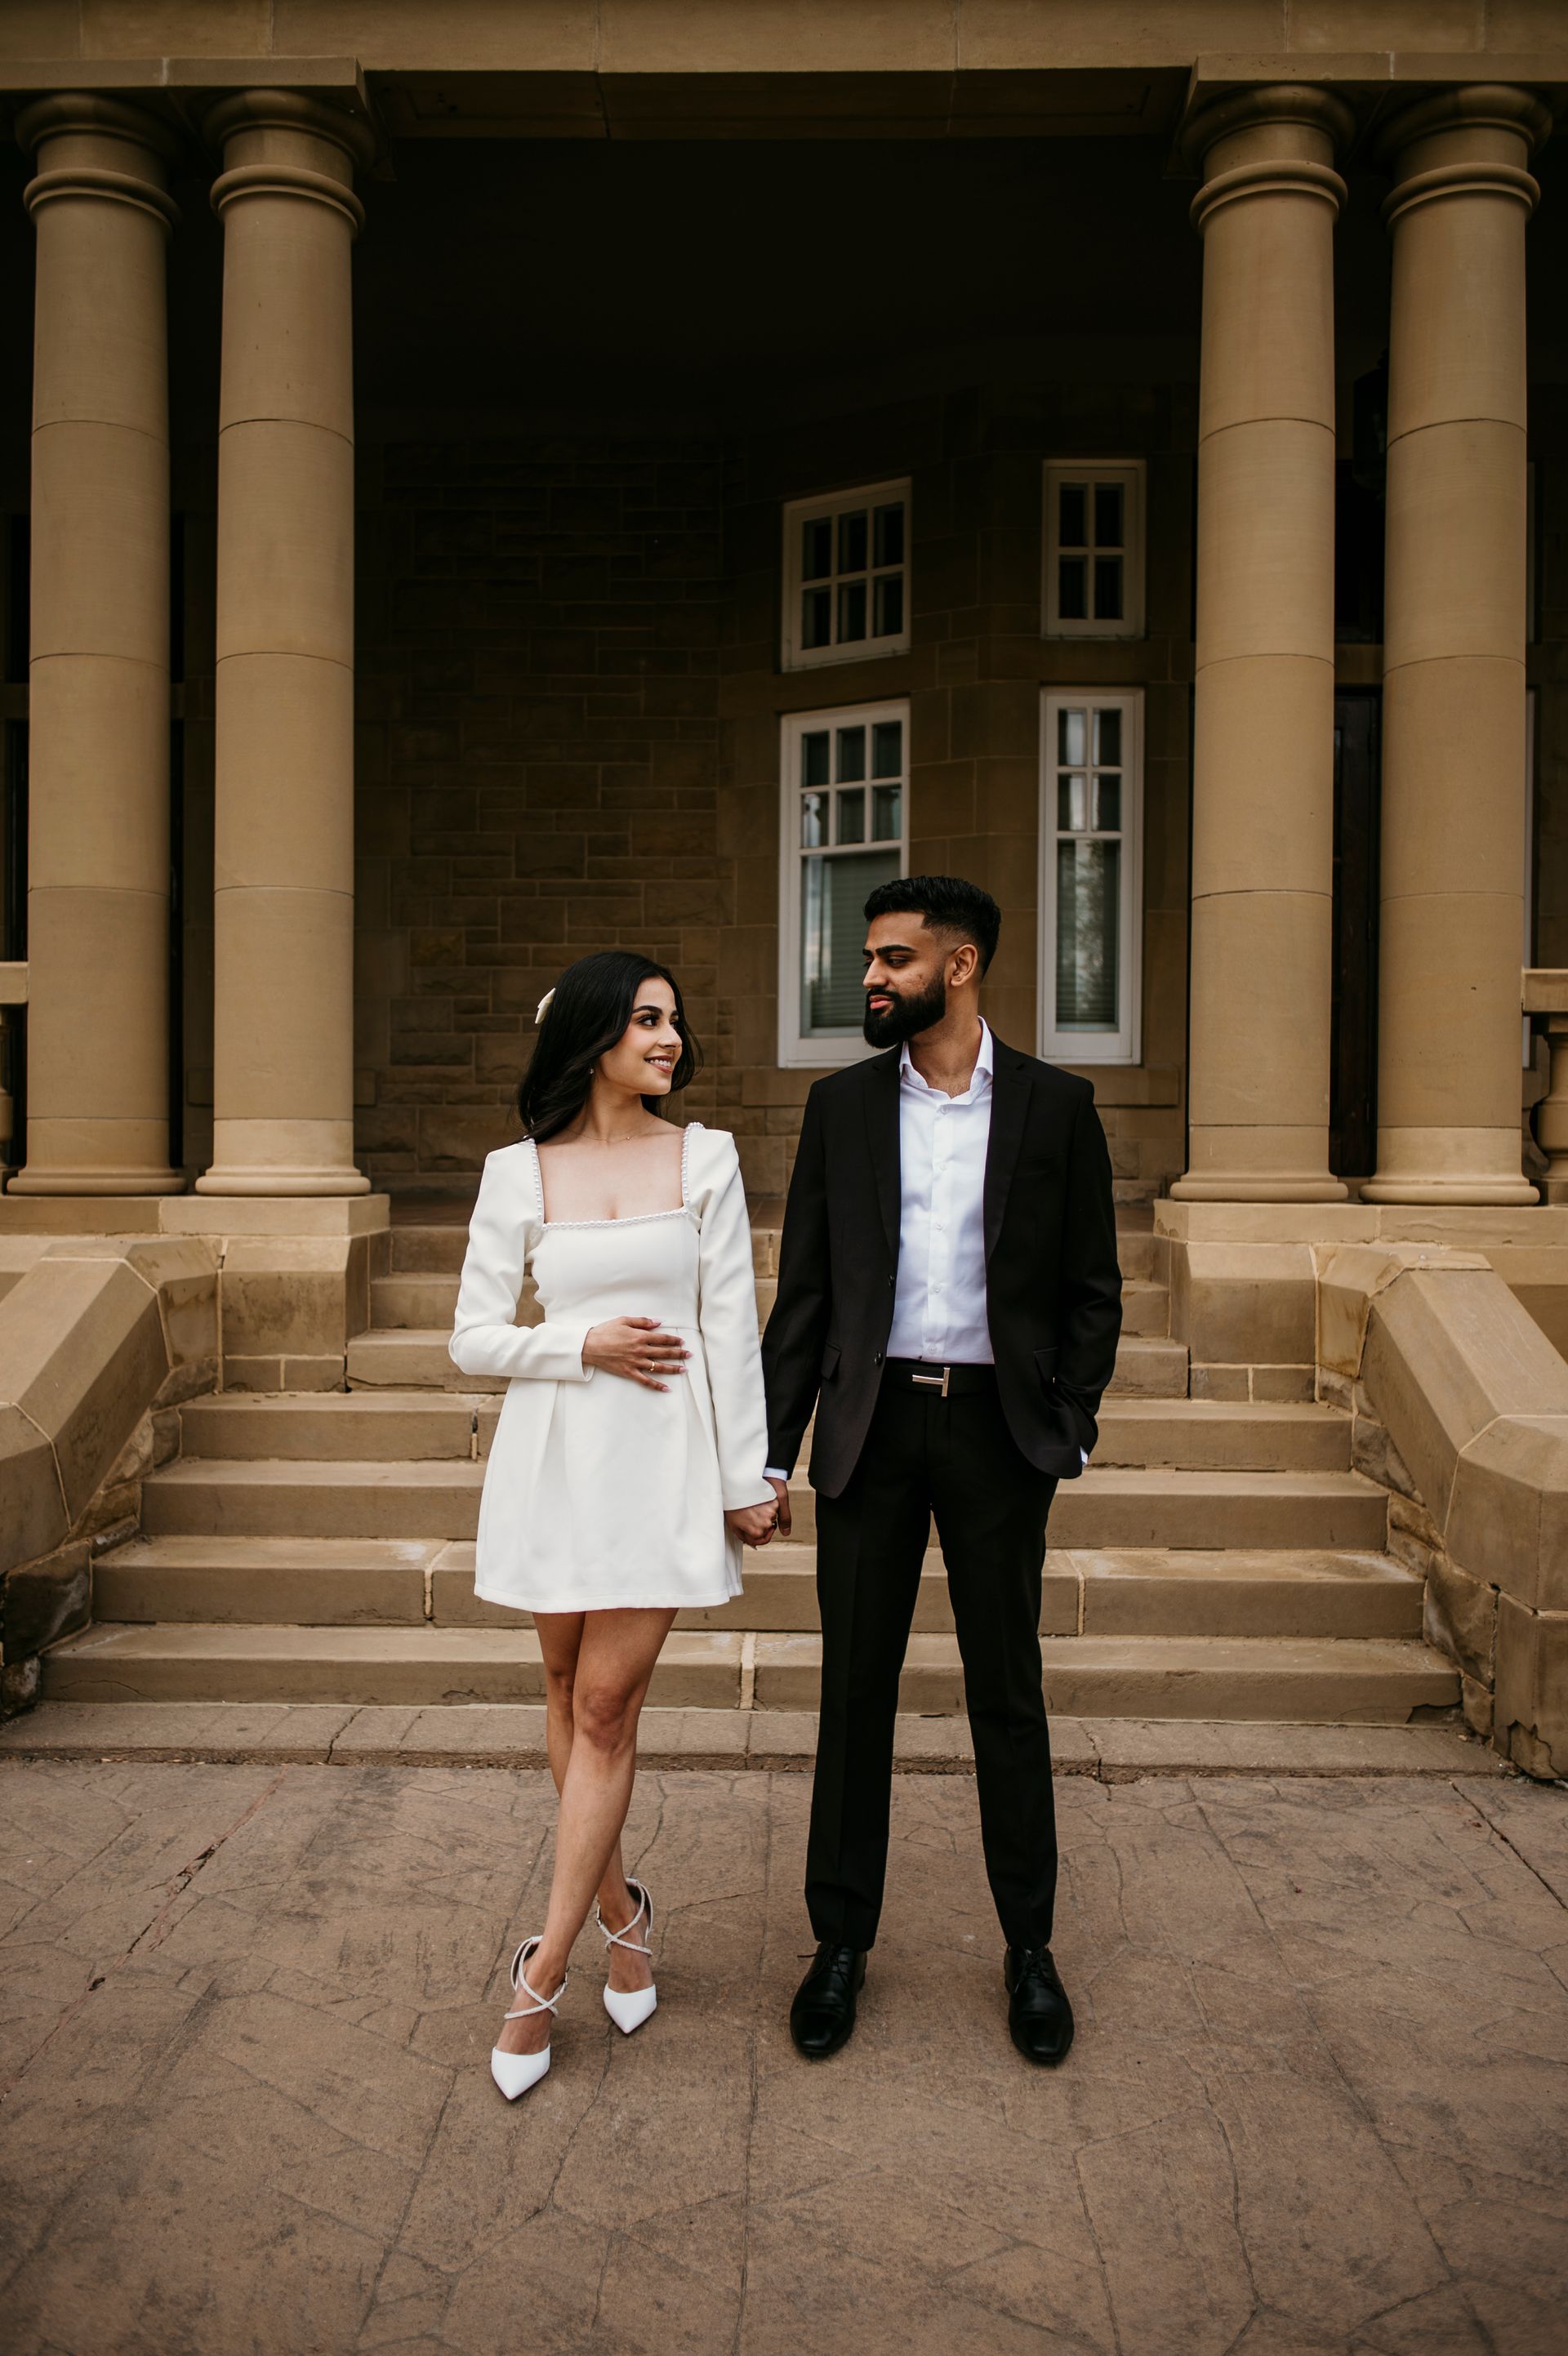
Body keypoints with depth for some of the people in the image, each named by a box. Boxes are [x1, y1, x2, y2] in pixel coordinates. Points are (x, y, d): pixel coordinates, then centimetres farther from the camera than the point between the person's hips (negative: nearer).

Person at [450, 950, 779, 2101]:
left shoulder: (705, 1157, 1)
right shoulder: (517, 1174, 1)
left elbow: (730, 1326, 0)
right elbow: (474, 1338, 4)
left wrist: (747, 1478, -2)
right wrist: (585, 1345, -11)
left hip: (662, 1455, -1)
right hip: (555, 1450, 2)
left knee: (605, 1707, -1)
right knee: (570, 1694, 12)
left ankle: (544, 1968, 12)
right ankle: (621, 1912, 33)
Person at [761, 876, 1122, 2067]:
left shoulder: (1055, 1105, 1)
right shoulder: (841, 1104, 4)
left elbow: (1093, 1287, 4)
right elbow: (805, 1288, 4)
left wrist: (1067, 1432, -5)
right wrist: (771, 1449, 0)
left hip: (996, 1426, -1)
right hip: (871, 1424, 1)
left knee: (1008, 1693, 10)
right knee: (856, 1691, 9)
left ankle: (1030, 1948, 29)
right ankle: (842, 1942, 26)